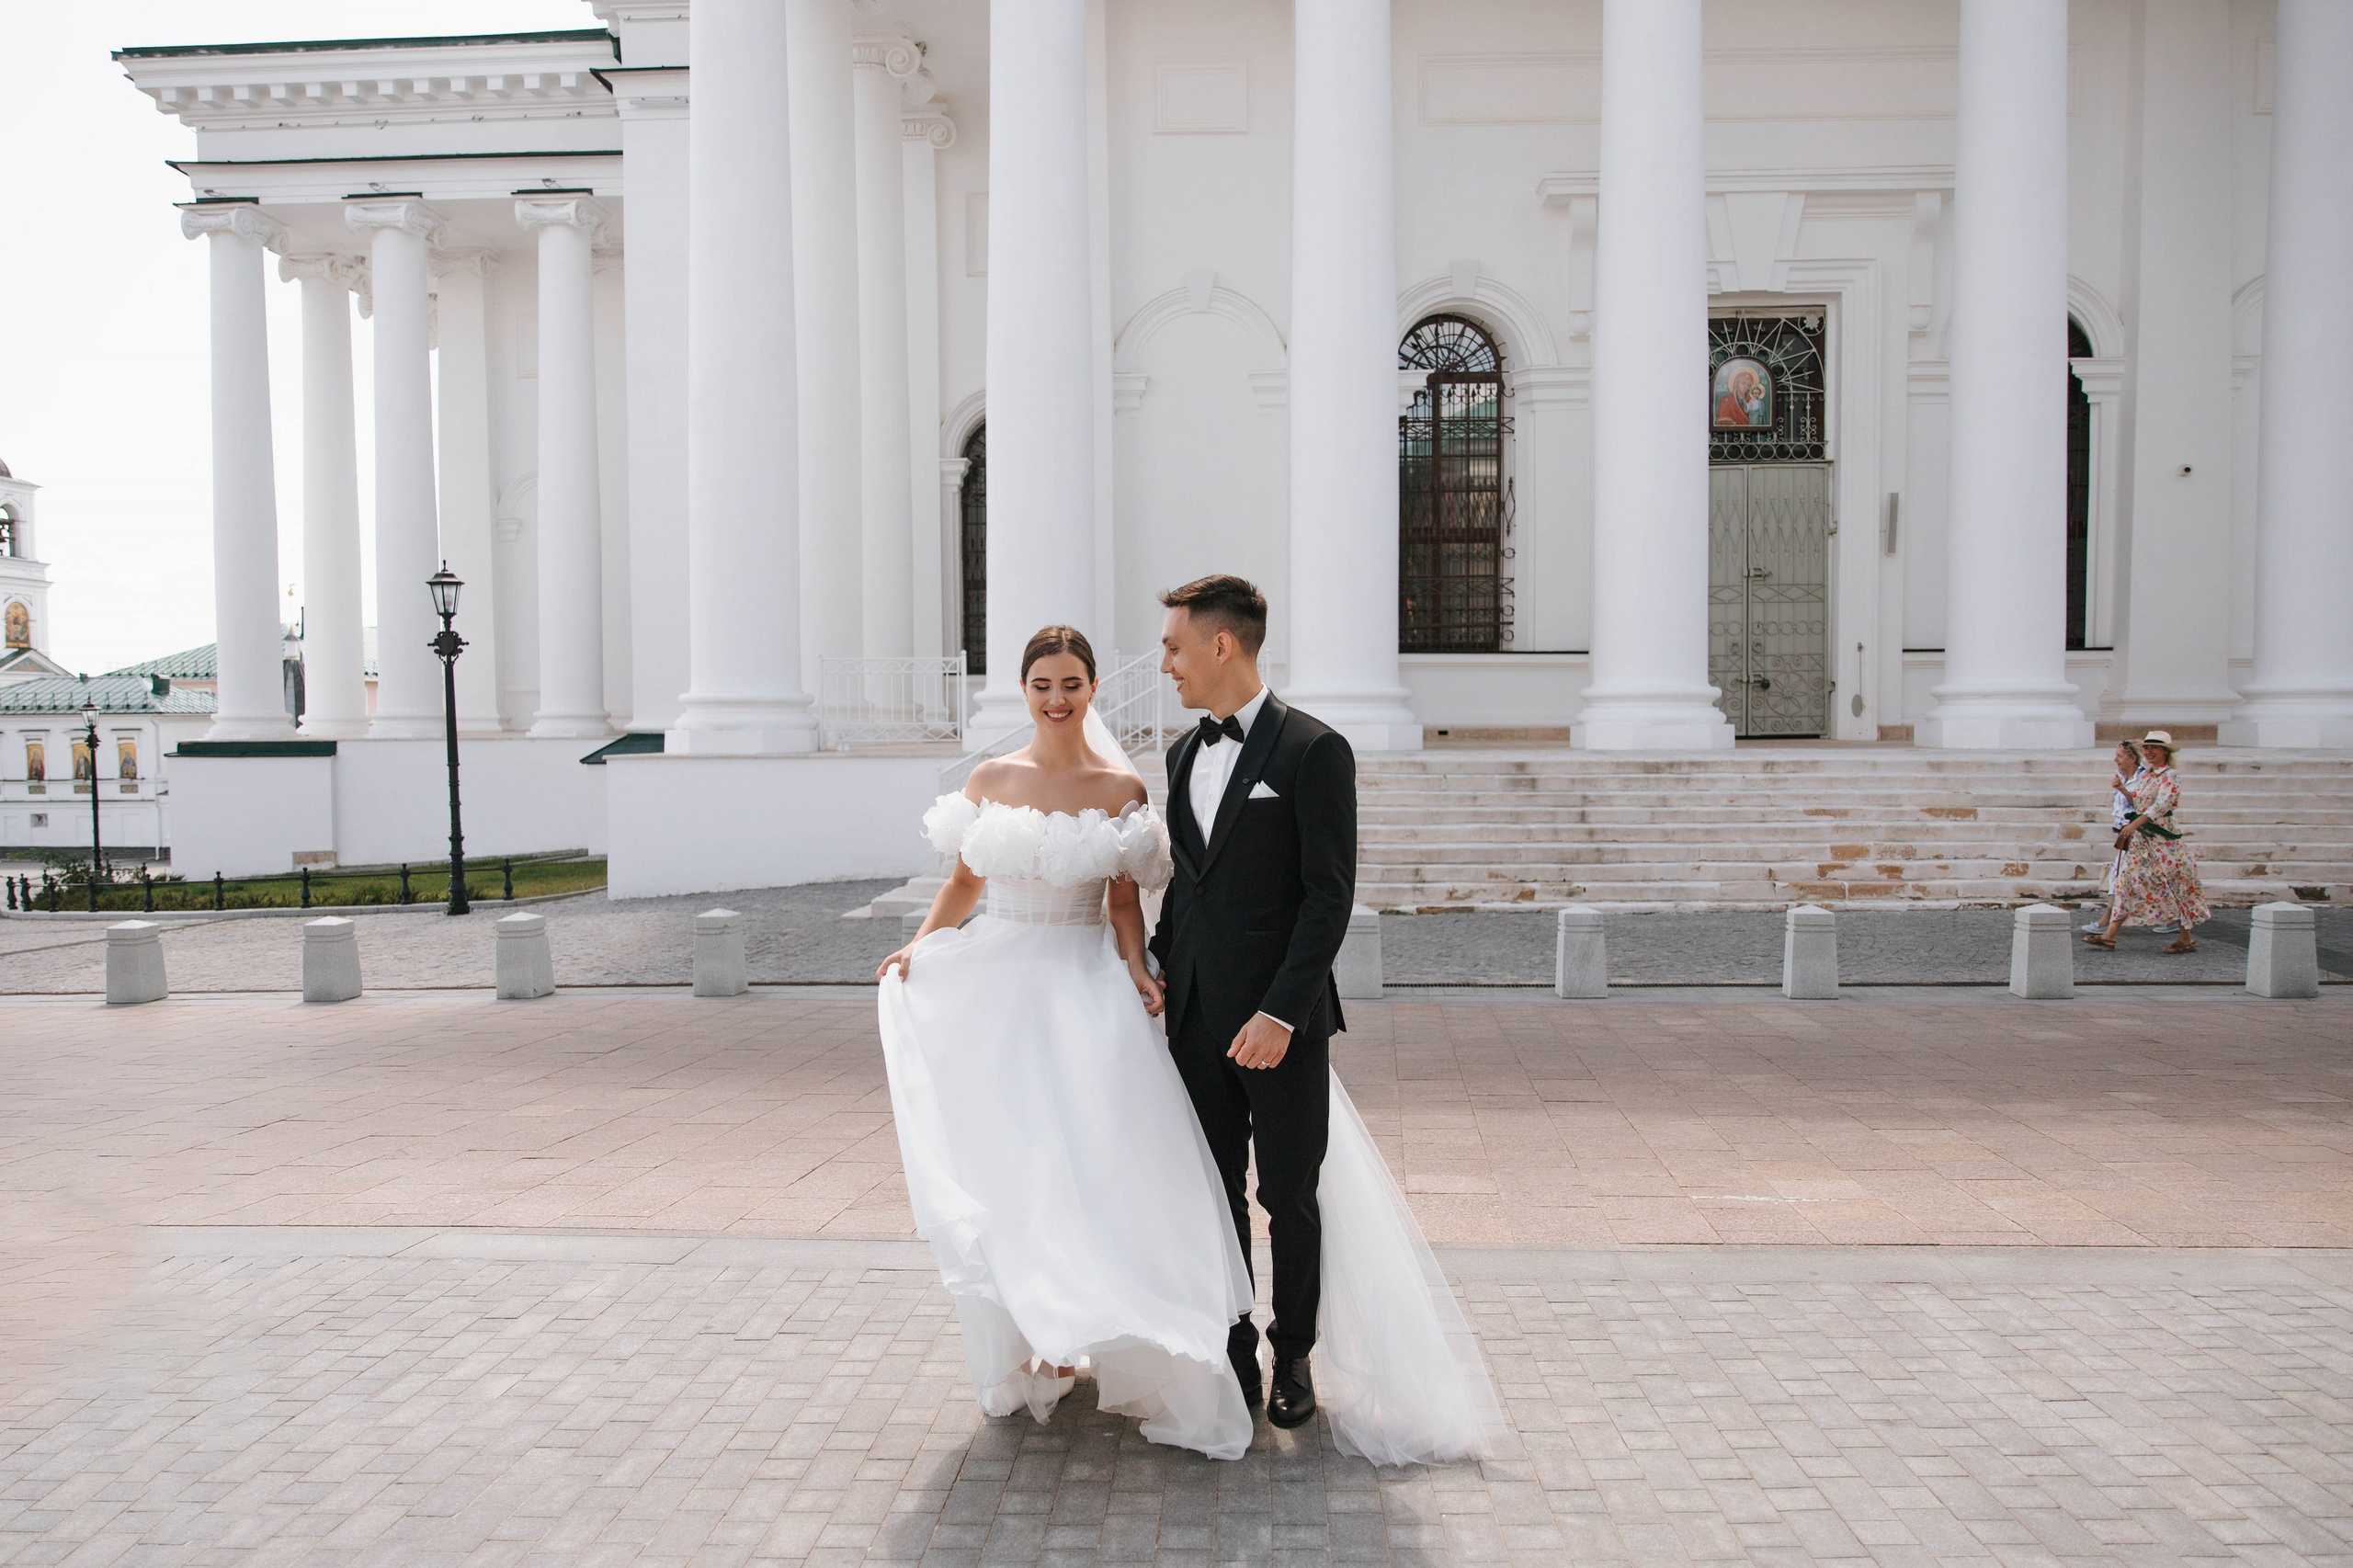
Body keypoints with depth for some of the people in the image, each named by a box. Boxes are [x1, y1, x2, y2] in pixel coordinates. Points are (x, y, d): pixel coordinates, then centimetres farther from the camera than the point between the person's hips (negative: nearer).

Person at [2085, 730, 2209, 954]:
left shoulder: (2170, 777, -10)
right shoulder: (2144, 774, 13)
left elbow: (2161, 804, -23)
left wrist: (2135, 824, -31)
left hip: (2162, 839, -8)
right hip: (2140, 838, 8)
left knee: (2173, 886, -1)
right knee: (2127, 880, 2)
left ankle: (2187, 939, 10)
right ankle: (2110, 935, 0)